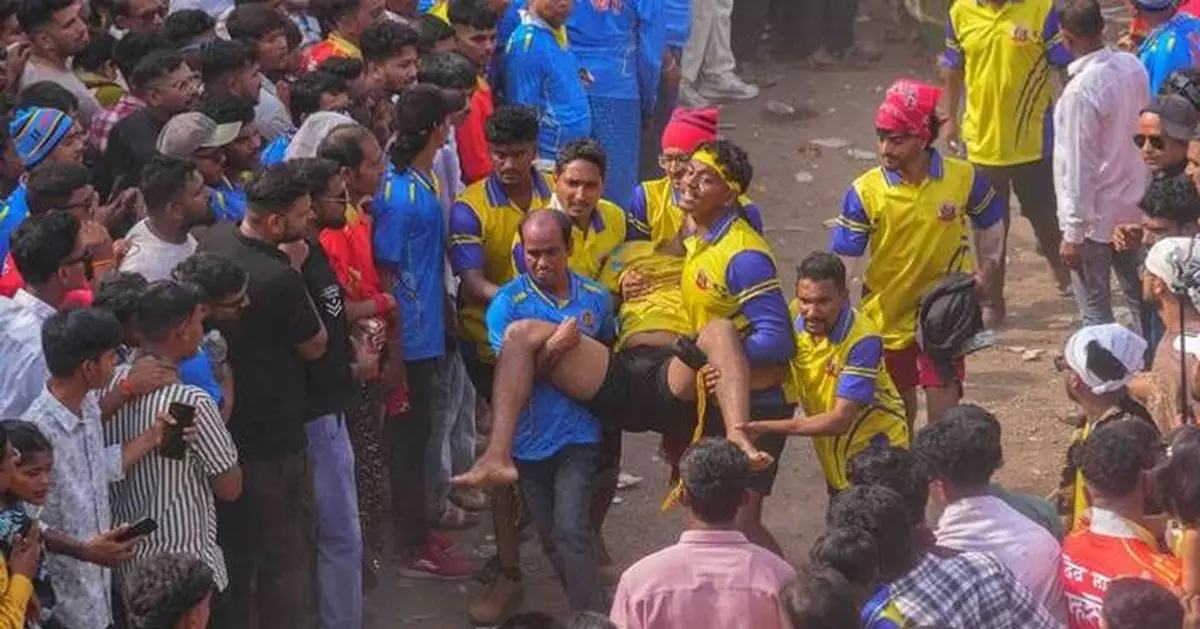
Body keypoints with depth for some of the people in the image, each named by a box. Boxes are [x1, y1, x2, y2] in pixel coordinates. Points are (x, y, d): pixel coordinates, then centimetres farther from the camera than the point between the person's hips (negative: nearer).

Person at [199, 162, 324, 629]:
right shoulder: (279, 279, -29)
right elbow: (315, 346, -12)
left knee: (232, 547, 22)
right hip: (272, 437, -8)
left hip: (221, 426, 8)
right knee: (285, 554, 7)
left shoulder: (214, 241, -5)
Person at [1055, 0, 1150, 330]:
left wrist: (1072, 234, -15)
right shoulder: (1133, 67, -4)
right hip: (1132, 204, 7)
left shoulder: (1080, 92, -25)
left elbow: (1078, 168, -22)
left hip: (1095, 216, -7)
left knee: (1094, 309, 6)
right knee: (1138, 295, 20)